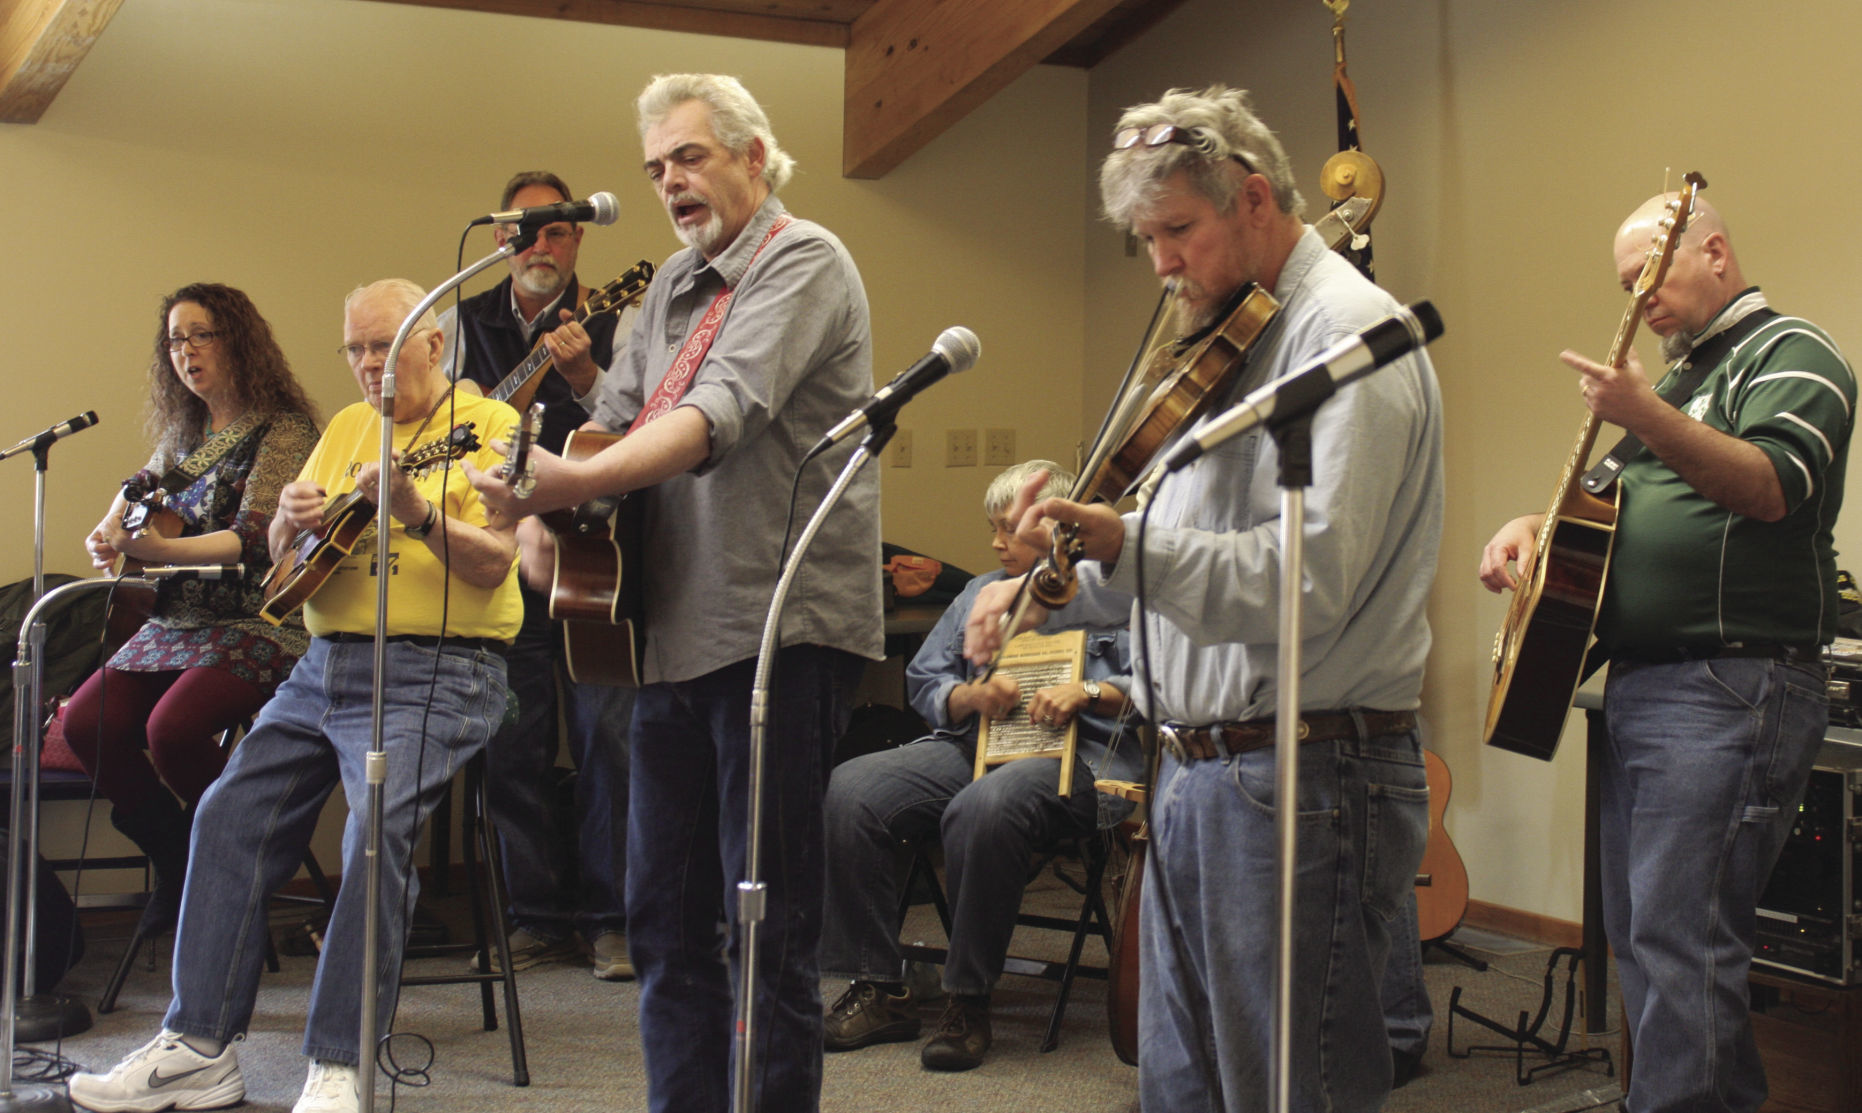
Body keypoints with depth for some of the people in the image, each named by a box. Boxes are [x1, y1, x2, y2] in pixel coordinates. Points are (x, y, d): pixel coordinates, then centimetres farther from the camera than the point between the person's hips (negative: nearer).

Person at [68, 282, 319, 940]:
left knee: (173, 726, -30)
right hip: (178, 624, 8)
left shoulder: (284, 430, -8)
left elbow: (251, 540, -19)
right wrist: (110, 531, 13)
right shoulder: (184, 431, 15)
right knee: (86, 722, -12)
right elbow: (143, 486, 36)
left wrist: (149, 548, -30)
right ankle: (176, 864, 7)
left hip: (260, 622, -7)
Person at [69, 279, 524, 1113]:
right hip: (325, 663, 7)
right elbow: (282, 557, 19)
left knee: (379, 825, -27)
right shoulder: (347, 427, 19)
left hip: (435, 670, -7)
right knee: (231, 812, -5)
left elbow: (493, 565, -14)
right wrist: (292, 520, -4)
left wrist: (418, 515, -30)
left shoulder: (489, 425, -2)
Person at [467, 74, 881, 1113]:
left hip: (782, 630, -8)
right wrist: (544, 513, -5)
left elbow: (725, 410, -23)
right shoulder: (677, 284, 19)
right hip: (676, 629, 8)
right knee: (666, 915, 13)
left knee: (768, 924, -4)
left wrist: (580, 480, -36)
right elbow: (616, 413, 16)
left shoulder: (804, 260, -7)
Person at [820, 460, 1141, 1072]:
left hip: (1076, 753, -6)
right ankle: (878, 990, -17)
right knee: (848, 790, -21)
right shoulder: (979, 595, 30)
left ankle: (969, 1003, -27)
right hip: (971, 743, 6)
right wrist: (973, 695, 3)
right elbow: (923, 680, 24)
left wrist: (1089, 693, -16)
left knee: (983, 808, -41)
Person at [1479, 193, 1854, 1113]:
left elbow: (1775, 486, -22)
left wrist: (1646, 416, -33)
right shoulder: (1684, 374, 24)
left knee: (1678, 942, -14)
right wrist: (1533, 526, 9)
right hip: (1639, 684, 10)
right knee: (1637, 934, 13)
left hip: (1730, 692, -10)